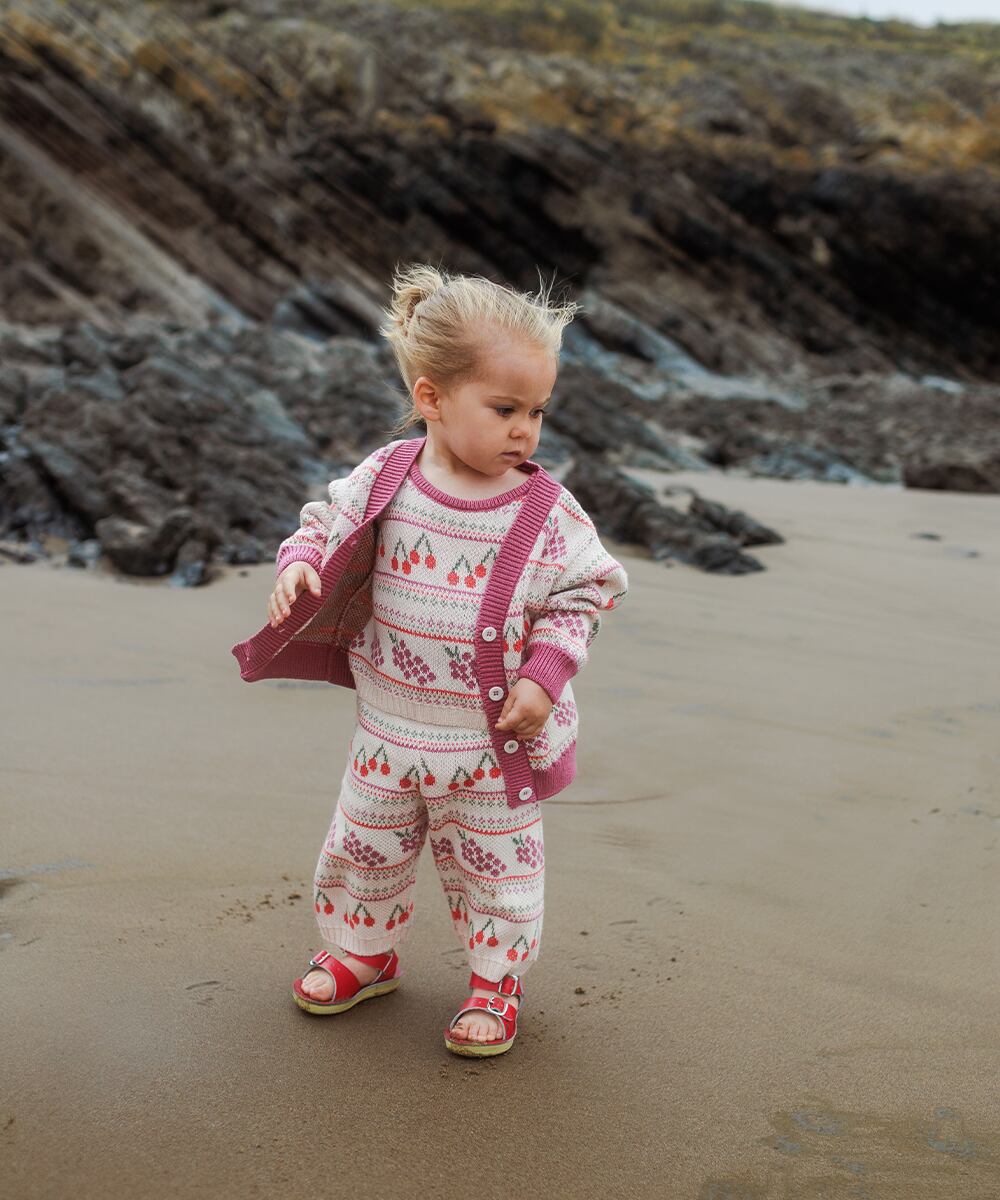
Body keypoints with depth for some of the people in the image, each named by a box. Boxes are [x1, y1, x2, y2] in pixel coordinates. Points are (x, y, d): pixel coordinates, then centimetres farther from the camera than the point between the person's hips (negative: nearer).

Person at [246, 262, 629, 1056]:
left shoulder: (549, 514, -15)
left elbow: (586, 593, -6)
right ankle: (366, 953, 45)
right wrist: (299, 567, -17)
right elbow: (327, 528, 4)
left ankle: (496, 980, 36)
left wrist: (545, 675, -16)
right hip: (389, 730, 3)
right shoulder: (384, 480, -10)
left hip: (493, 743, -2)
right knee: (364, 848, 19)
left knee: (495, 866, 13)